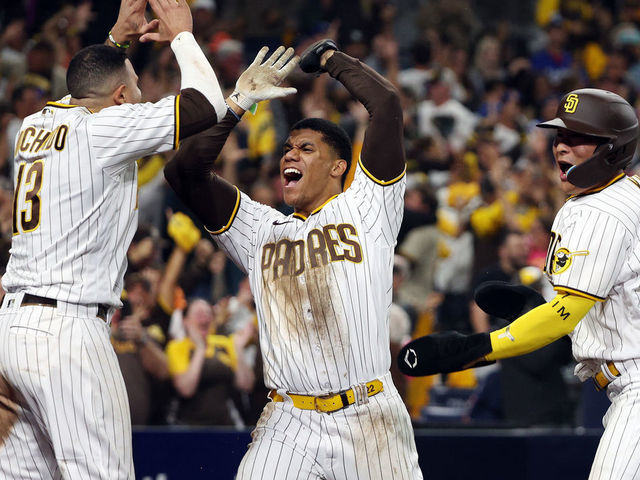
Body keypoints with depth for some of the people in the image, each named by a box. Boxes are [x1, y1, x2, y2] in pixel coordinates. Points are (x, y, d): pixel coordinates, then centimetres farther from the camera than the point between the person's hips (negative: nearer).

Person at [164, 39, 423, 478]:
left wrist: (329, 57, 13)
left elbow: (387, 103, 1)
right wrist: (239, 102, 7)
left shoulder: (364, 210, 8)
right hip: (287, 423, 2)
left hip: (367, 416, -2)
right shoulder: (261, 229, 17)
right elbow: (184, 171, 9)